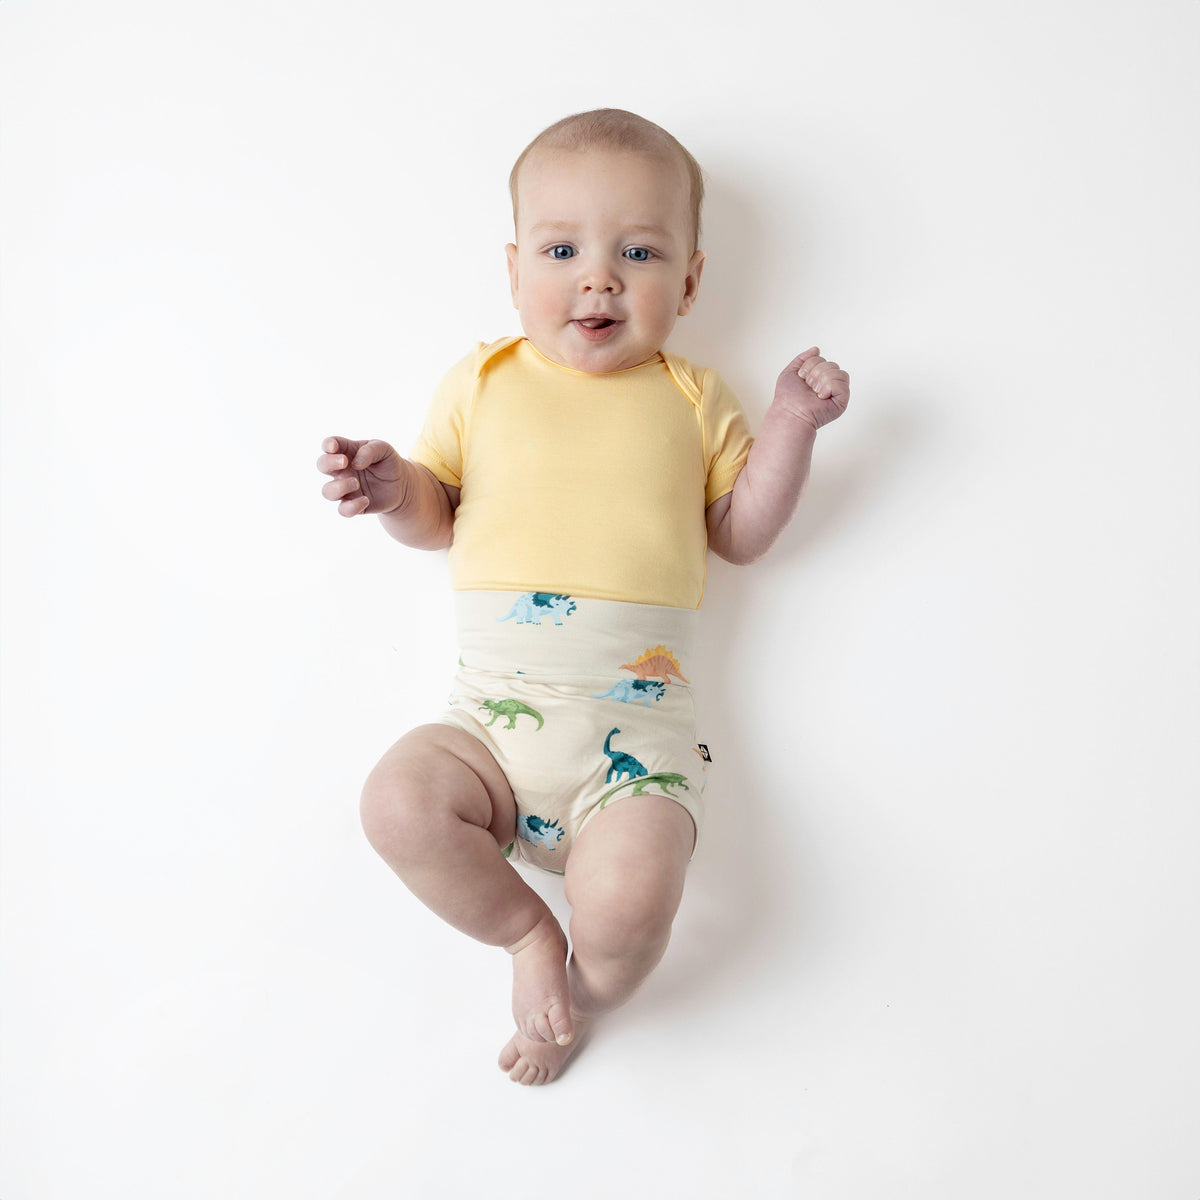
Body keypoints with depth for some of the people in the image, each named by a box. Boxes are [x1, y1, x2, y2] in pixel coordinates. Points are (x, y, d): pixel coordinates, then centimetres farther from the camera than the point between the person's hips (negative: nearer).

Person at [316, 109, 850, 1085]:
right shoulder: (481, 383, 12)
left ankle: (574, 1007, 13)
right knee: (399, 802, -24)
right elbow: (437, 515, 16)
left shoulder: (691, 398, 11)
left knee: (630, 906, -23)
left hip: (637, 722, -1)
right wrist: (392, 489, -7)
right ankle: (526, 930, 3)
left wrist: (792, 425, 0)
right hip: (491, 715, 2)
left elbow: (743, 532, 12)